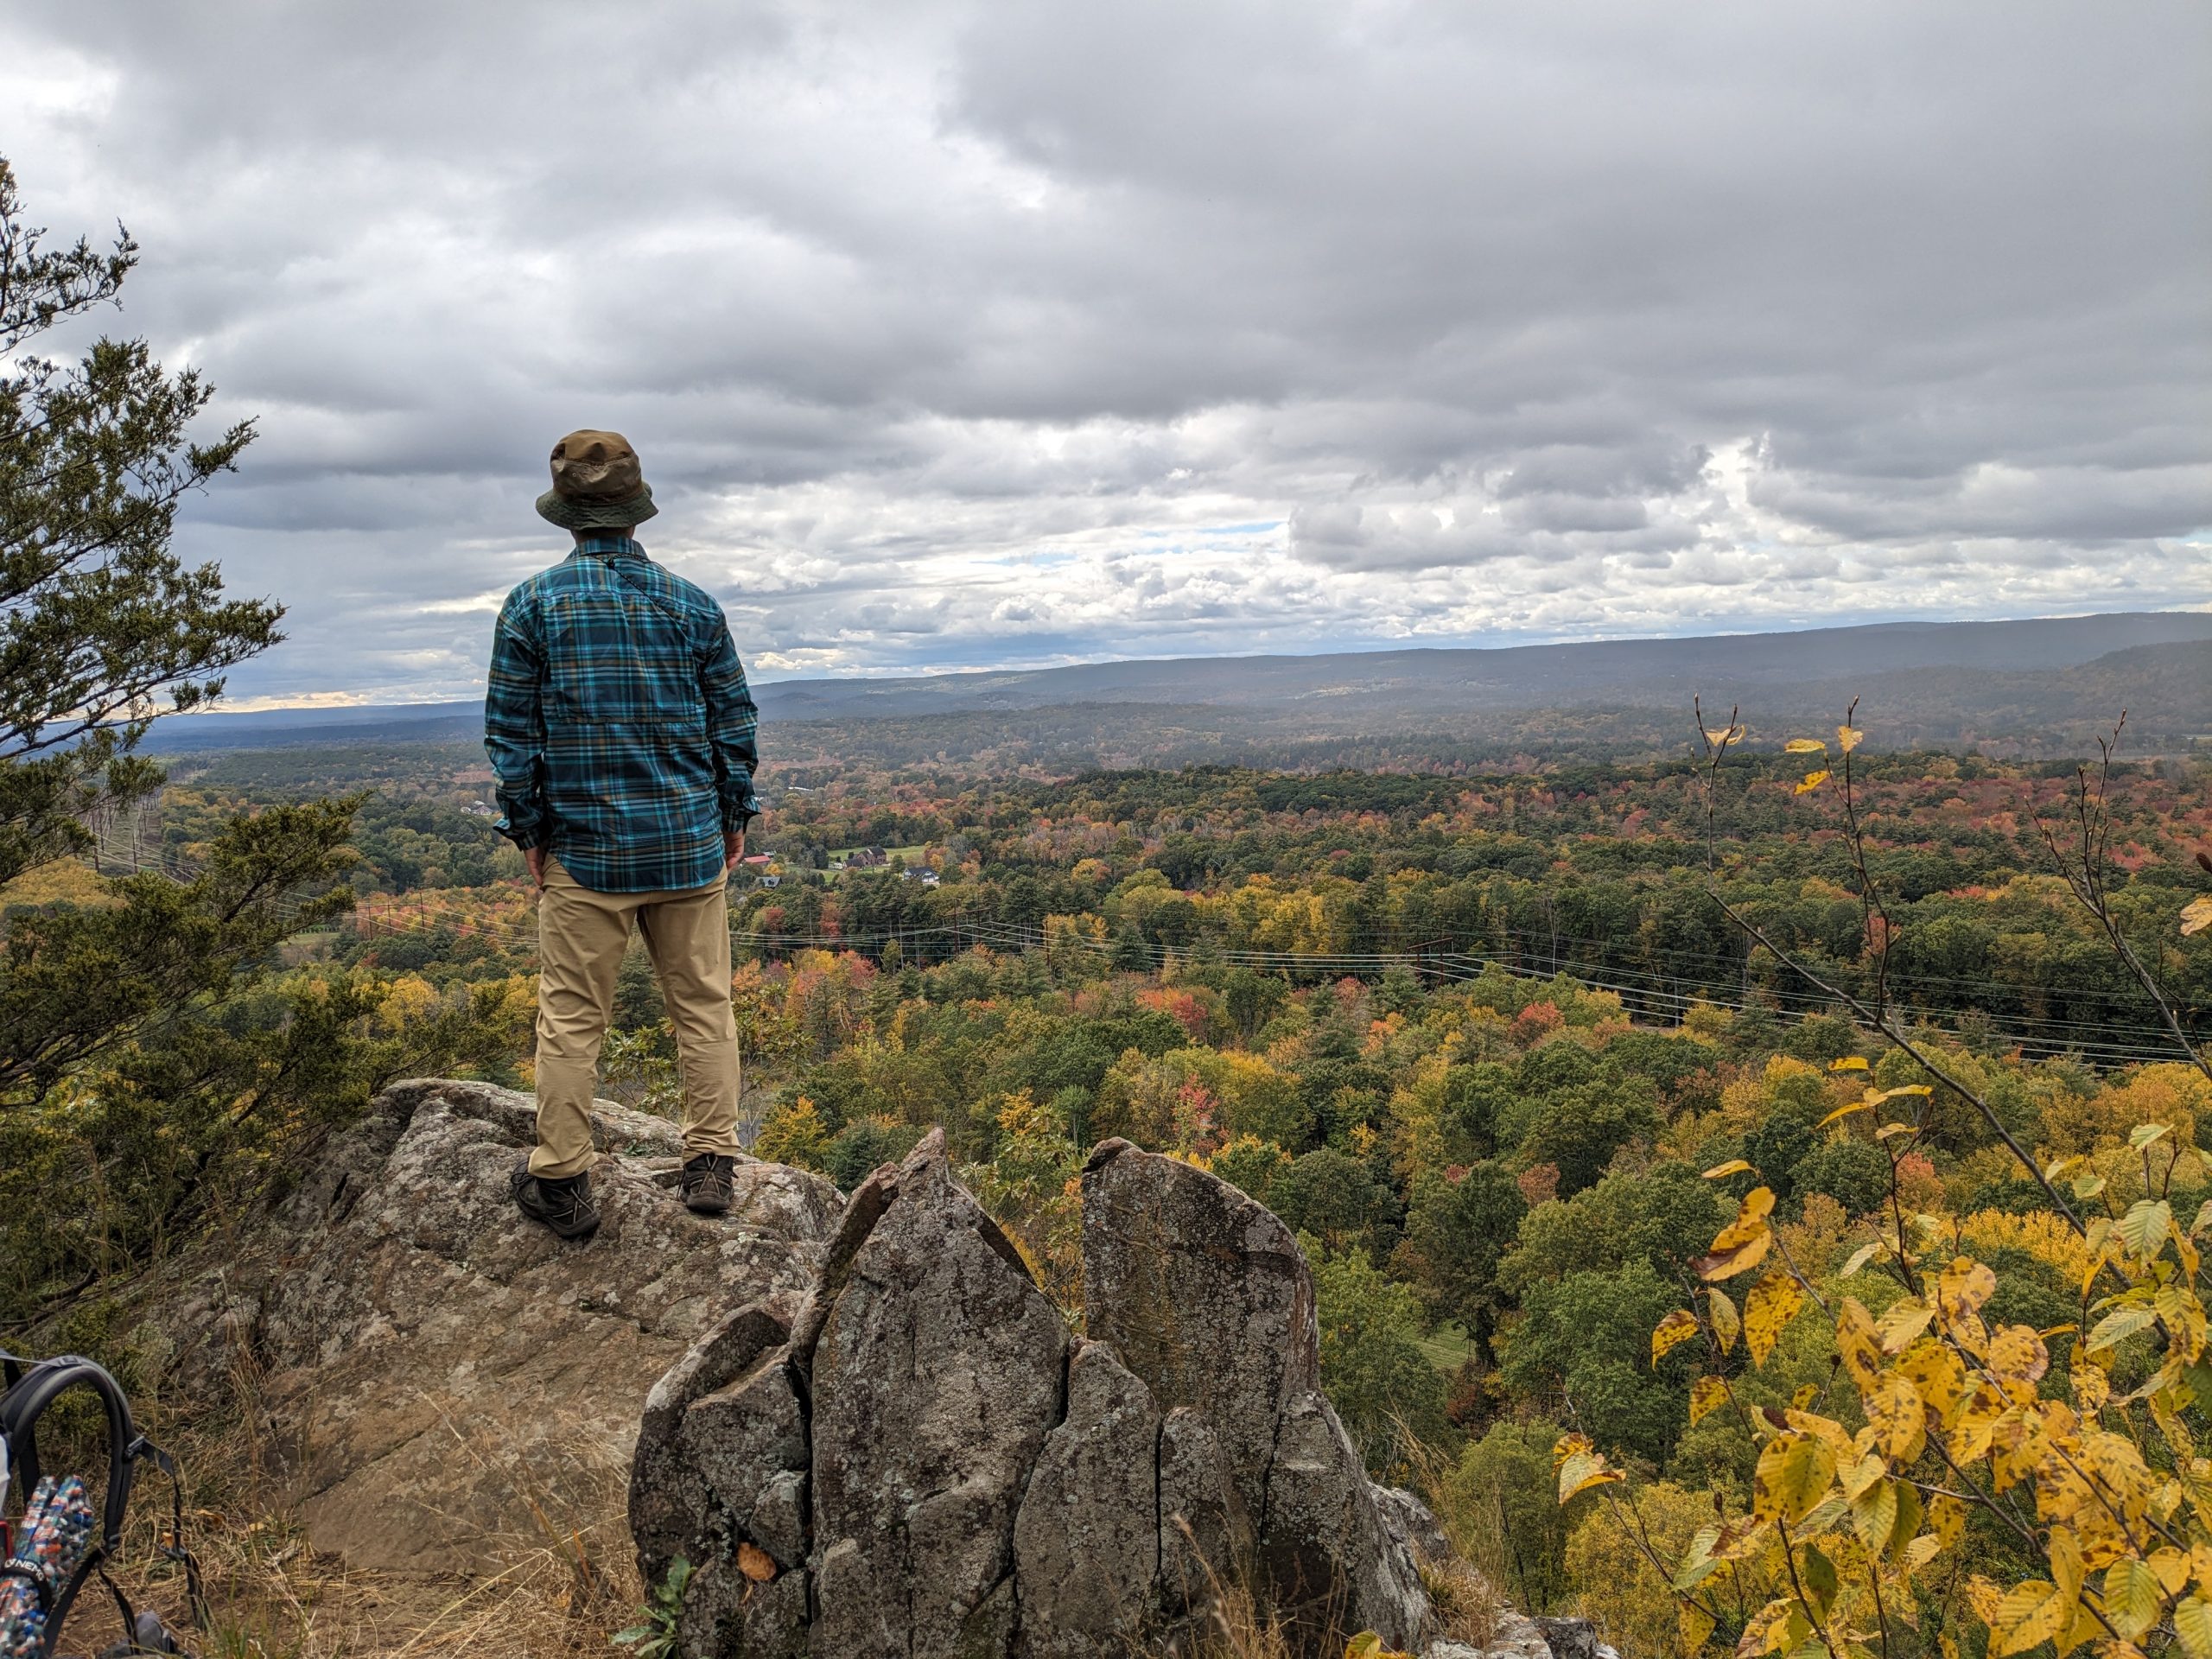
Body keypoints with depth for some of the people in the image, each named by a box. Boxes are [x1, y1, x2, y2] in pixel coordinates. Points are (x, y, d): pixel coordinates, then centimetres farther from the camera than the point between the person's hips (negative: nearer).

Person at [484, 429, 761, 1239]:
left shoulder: (532, 604, -2)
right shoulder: (692, 603, 2)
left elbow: (511, 729, -1)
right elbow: (734, 717, 5)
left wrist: (527, 827, 7)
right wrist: (734, 815, 14)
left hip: (584, 846, -1)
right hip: (691, 842, 2)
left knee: (571, 1016, 7)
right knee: (703, 1003, 9)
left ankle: (561, 1181, 15)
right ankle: (709, 1165, 14)